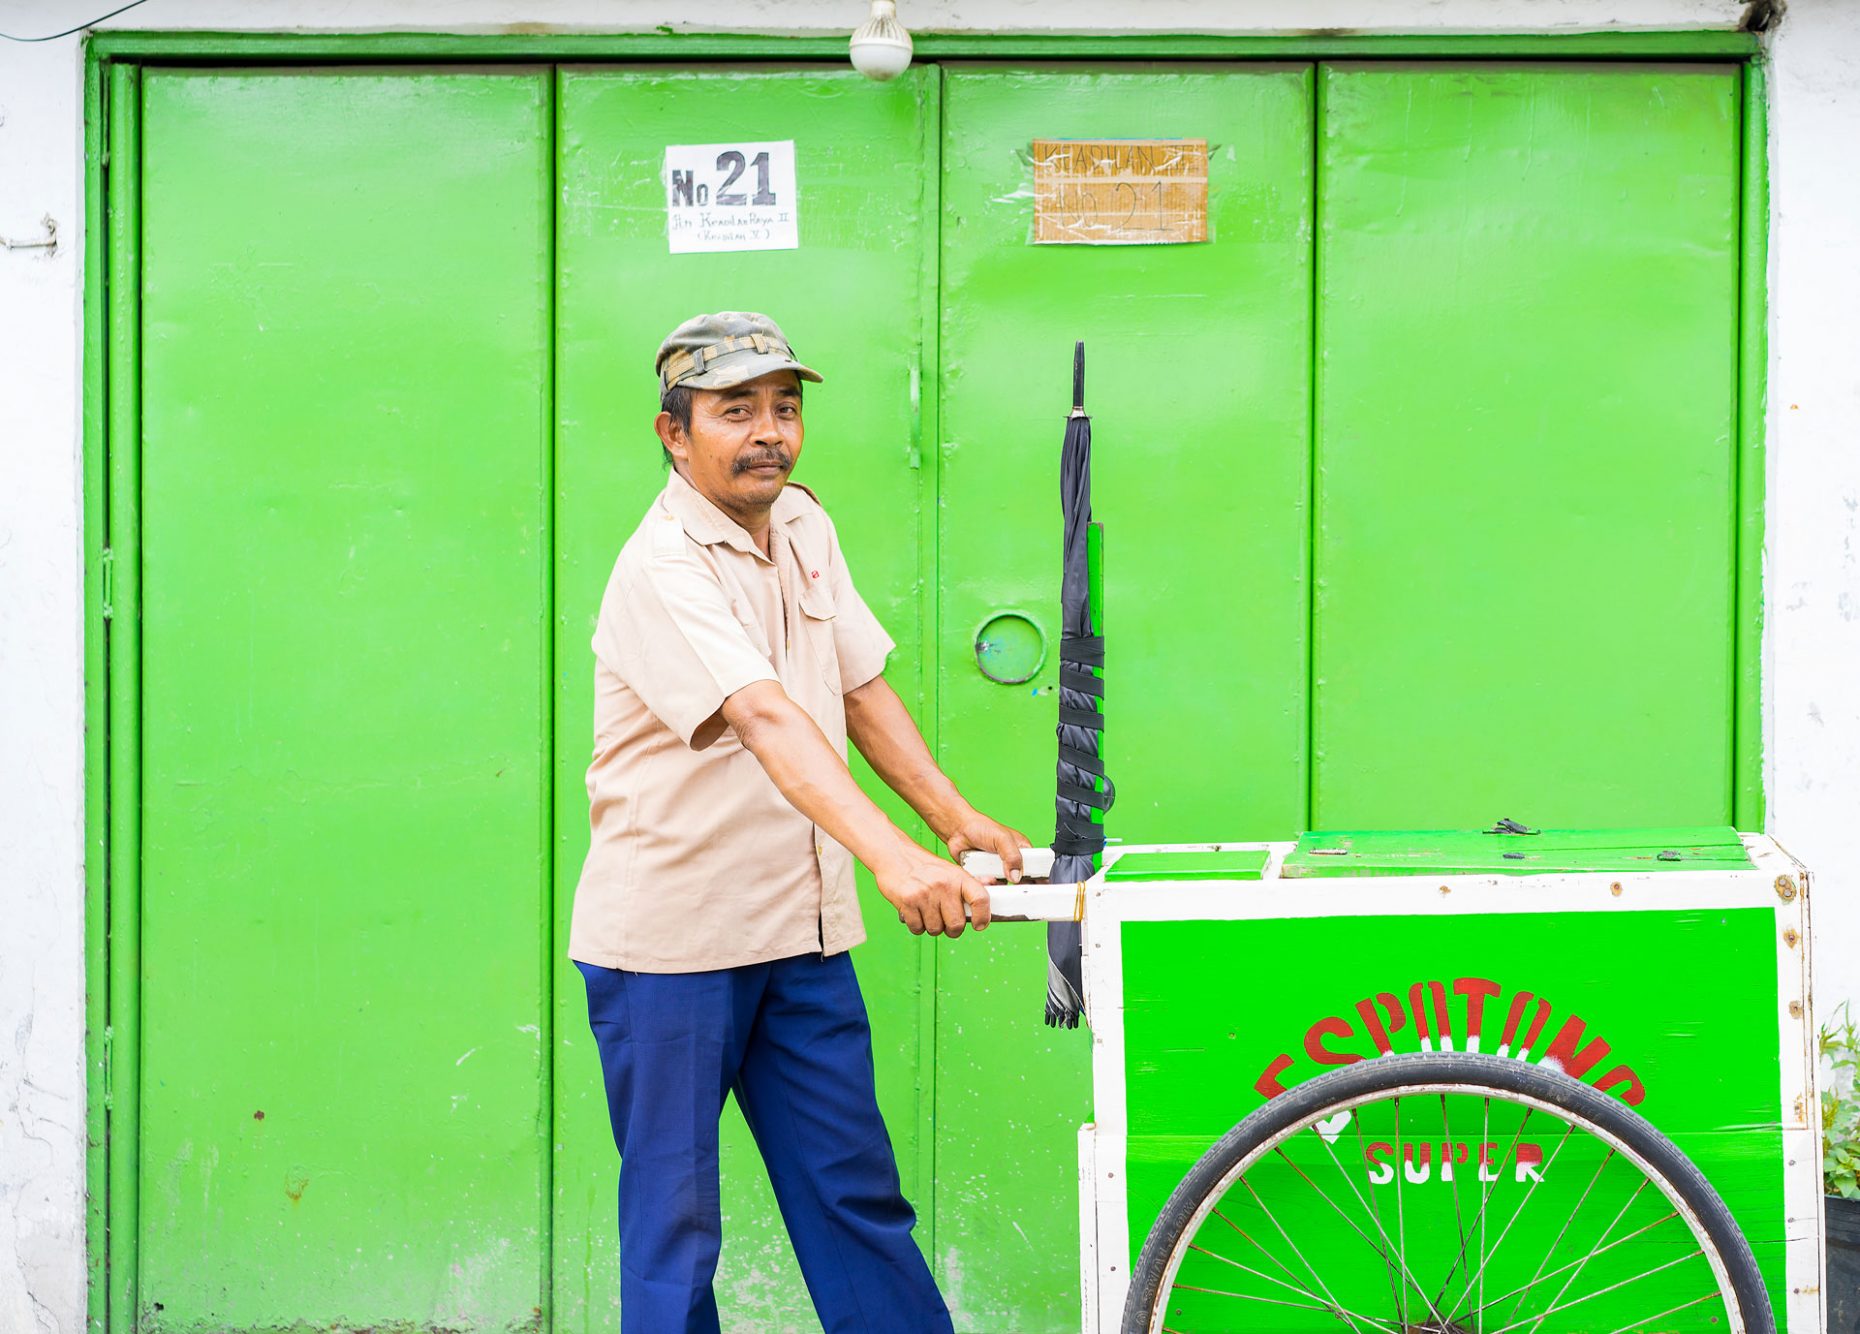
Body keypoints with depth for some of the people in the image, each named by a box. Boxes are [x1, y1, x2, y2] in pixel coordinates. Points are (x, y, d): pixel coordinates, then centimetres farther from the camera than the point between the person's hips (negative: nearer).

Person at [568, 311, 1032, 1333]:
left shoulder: (802, 525, 6)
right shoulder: (662, 569, -20)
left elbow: (861, 686, 15)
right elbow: (766, 719, -34)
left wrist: (954, 816, 3)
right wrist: (892, 859, -46)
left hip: (802, 931, 7)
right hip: (668, 937, -7)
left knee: (856, 1194, 12)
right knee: (673, 1219, 2)